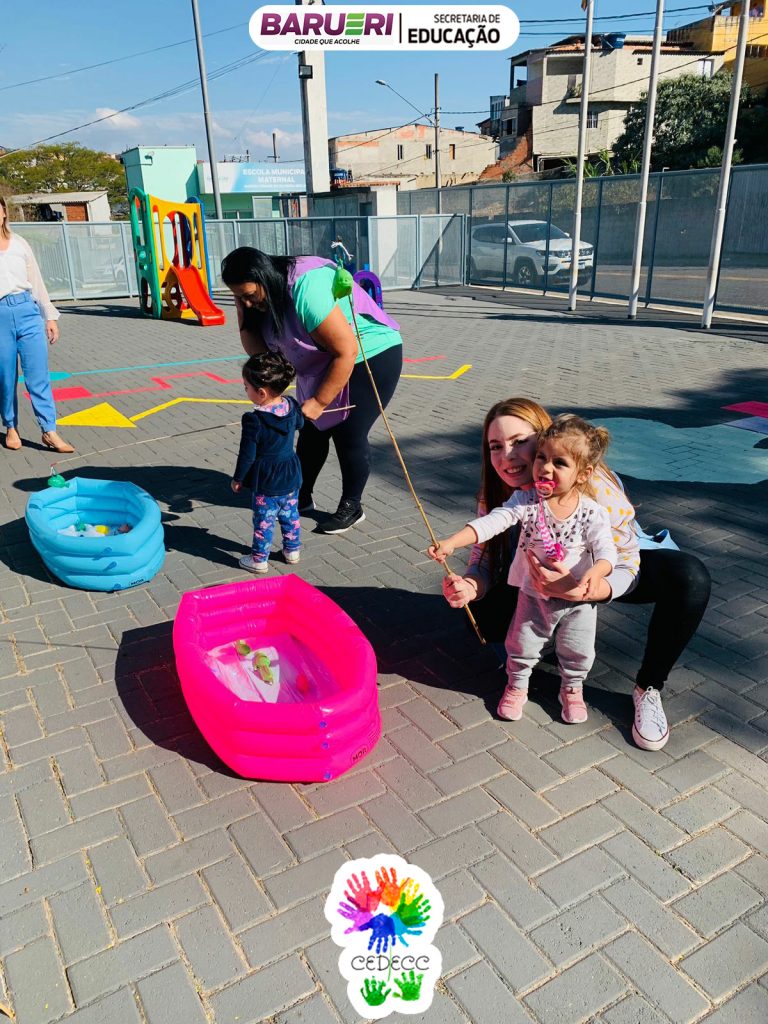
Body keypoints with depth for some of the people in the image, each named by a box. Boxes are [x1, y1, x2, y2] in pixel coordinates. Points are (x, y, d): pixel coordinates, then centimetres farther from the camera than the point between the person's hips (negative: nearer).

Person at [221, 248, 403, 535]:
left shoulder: (307, 290, -33)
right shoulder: (268, 296, -5)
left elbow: (347, 353, -32)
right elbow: (257, 349, -3)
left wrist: (319, 402, -25)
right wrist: (244, 314, -19)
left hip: (371, 358, -9)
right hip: (325, 364, 9)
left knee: (348, 435, -5)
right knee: (313, 430, 12)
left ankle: (352, 507, 14)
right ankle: (302, 496, 28)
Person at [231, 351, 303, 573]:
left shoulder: (253, 421, -25)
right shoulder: (291, 407, -8)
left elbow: (247, 455, -18)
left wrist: (237, 478, -4)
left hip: (265, 482, -6)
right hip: (291, 476, 6)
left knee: (264, 520, 7)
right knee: (290, 514, 20)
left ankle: (259, 559, 19)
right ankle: (293, 550, 33)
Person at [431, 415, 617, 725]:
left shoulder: (593, 512, -18)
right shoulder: (526, 500, -17)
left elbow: (605, 549, -23)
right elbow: (492, 521, -24)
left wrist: (595, 572, -47)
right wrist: (451, 543, -37)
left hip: (577, 599, 0)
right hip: (533, 594, 1)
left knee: (577, 653, 15)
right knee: (522, 646, 15)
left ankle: (572, 688, 45)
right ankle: (516, 686, 42)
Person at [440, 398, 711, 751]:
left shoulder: (594, 487, -34)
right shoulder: (497, 495, -20)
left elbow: (625, 568, -30)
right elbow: (484, 560, -16)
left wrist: (577, 589, -51)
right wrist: (469, 586, -42)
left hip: (610, 574, -2)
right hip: (549, 578, 3)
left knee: (690, 577, -31)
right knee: (483, 614, -21)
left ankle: (648, 689, -13)